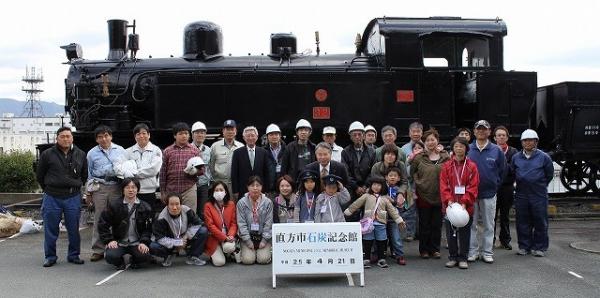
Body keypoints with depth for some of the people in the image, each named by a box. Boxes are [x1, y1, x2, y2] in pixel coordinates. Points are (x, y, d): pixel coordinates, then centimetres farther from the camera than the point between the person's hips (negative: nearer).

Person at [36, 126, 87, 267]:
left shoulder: (80, 155, 7)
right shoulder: (47, 154, 0)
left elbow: (85, 175, 19)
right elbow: (39, 175, 11)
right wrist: (48, 189, 14)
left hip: (73, 197, 1)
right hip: (52, 198, -1)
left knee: (74, 229, 6)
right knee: (51, 229, 5)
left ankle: (74, 255, 19)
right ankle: (50, 257, 17)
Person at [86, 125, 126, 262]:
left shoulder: (120, 150, 10)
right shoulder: (92, 153, 10)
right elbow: (89, 174, 13)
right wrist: (88, 193, 12)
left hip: (117, 187, 0)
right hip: (99, 188, 0)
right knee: (99, 219, -1)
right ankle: (98, 250, 5)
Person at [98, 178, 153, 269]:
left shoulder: (145, 207, 3)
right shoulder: (114, 205, 0)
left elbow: (148, 228, 2)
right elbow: (102, 224, 2)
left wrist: (144, 242, -13)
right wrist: (109, 240, -7)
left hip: (136, 243, 1)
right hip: (119, 242, 0)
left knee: (145, 255, -29)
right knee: (110, 256, -30)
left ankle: (134, 261, 11)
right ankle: (119, 262, 10)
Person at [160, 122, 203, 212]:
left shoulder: (194, 150, 7)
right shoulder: (167, 151, 6)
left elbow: (202, 169, 9)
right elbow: (163, 173, 8)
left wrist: (195, 171, -13)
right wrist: (163, 192, 6)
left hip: (189, 190, 0)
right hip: (171, 191, 1)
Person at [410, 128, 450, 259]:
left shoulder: (445, 157, 3)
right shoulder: (419, 157, -1)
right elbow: (411, 173, 4)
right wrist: (417, 183, -4)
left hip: (439, 196, 1)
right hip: (423, 195, -1)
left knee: (437, 224, 8)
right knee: (424, 224, 6)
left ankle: (435, 249, 20)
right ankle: (424, 249, 17)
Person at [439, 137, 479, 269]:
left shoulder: (472, 166, 0)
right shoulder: (446, 166, 3)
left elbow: (473, 187, -5)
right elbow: (443, 186, -2)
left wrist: (465, 202, -15)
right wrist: (449, 200, -14)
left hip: (466, 206, -1)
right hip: (450, 205, 1)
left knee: (464, 232, 6)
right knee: (451, 232, 8)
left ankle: (463, 258, 17)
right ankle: (452, 257, 20)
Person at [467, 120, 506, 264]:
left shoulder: (496, 151, 1)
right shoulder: (467, 150, 0)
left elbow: (502, 170, 9)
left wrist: (494, 185, 6)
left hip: (489, 194, 0)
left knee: (489, 225, 6)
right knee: (471, 224, 5)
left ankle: (487, 252, 15)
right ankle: (473, 251, 14)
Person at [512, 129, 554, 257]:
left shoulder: (543, 157, -1)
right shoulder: (516, 157, 6)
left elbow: (549, 174, 9)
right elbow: (513, 173, 19)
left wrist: (540, 185, 12)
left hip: (539, 195, -2)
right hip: (521, 195, 3)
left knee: (540, 222, 2)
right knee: (523, 222, 7)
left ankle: (540, 247, 13)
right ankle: (524, 246, 17)